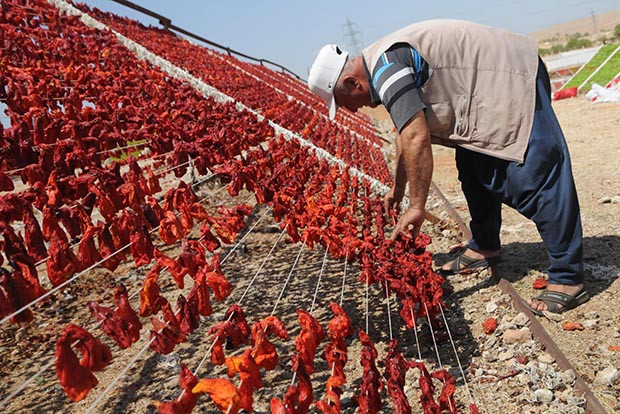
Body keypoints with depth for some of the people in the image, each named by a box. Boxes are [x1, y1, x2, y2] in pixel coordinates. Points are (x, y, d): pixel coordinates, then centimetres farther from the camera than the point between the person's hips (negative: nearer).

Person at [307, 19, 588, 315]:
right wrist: (398, 187, 29)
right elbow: (406, 133, 22)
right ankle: (484, 248, 29)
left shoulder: (386, 69, -23)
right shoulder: (383, 65, 11)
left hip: (512, 81, -11)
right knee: (474, 172, 16)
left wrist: (416, 206, -24)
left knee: (535, 179, -14)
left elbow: (416, 139, -32)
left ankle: (568, 280, -9)